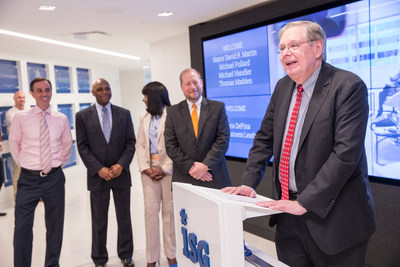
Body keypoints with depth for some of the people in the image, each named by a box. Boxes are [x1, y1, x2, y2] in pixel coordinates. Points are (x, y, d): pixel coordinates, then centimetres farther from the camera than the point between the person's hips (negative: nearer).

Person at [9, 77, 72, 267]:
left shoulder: (61, 119, 1)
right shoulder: (21, 118, -3)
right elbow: (14, 145, 8)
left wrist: (56, 165, 9)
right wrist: (25, 166, 6)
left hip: (54, 178, 2)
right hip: (28, 179, -1)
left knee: (55, 226, 12)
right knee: (22, 227, 0)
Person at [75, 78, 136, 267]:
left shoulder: (124, 114, 5)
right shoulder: (82, 116, 1)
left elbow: (130, 143, 2)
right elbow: (82, 147, -3)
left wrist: (121, 165, -12)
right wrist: (99, 169, -13)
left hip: (121, 173, 2)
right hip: (97, 176, -1)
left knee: (124, 219, 12)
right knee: (99, 222, 10)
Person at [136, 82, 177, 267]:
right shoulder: (144, 118, 13)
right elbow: (140, 145, 11)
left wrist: (165, 169, -13)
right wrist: (145, 168, -3)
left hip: (169, 170, -4)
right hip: (149, 171, 5)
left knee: (169, 211, 4)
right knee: (150, 212, 5)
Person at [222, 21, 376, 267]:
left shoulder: (349, 87, -14)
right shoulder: (283, 87, 7)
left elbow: (346, 152, -22)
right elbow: (265, 138, 11)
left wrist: (305, 203, -23)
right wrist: (248, 183, 1)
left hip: (332, 218, -5)